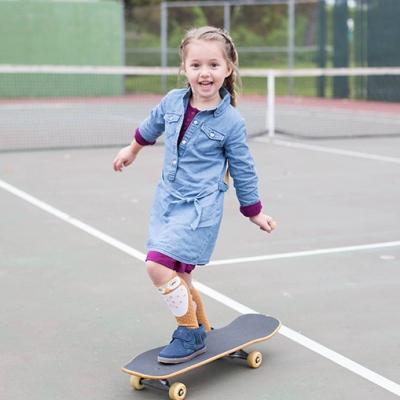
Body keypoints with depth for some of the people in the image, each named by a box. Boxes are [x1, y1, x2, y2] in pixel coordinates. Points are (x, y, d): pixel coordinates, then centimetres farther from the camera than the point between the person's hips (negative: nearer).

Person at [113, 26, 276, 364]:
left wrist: (255, 212, 8)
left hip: (200, 208, -5)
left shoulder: (231, 122, -10)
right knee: (178, 277, 9)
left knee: (158, 266, -18)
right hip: (167, 200, 6)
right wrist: (132, 150, 38)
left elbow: (243, 169, 1)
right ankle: (201, 330, 31)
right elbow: (151, 127, 23)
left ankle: (191, 334, -2)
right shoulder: (172, 101, 0)